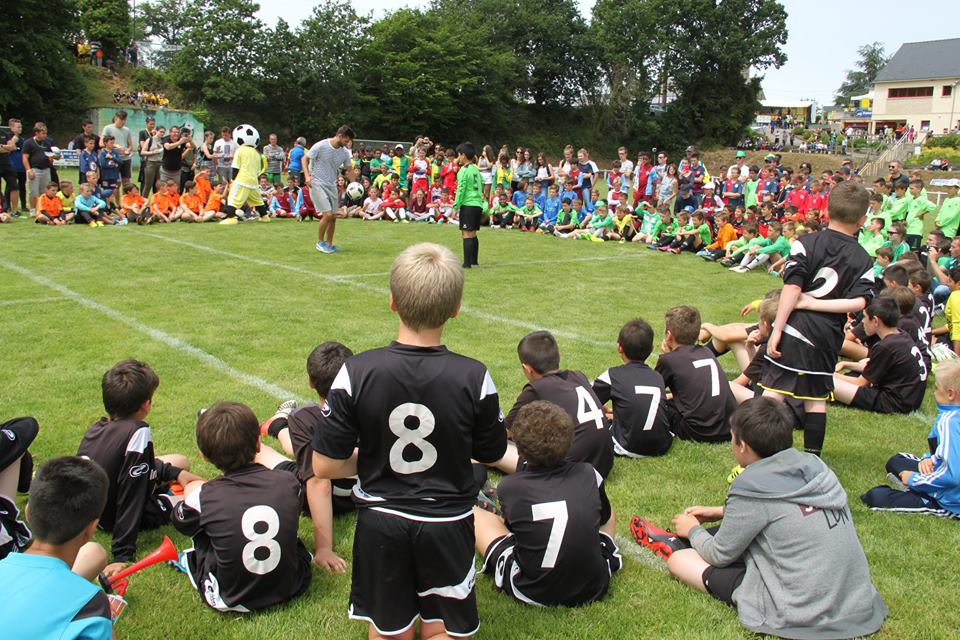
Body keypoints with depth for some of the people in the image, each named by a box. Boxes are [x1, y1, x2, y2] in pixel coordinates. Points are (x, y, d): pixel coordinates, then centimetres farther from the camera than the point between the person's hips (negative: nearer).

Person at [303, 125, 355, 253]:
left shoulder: (345, 152, 2)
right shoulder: (321, 146, -13)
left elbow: (350, 170, 11)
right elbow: (305, 159, -4)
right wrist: (307, 175, -17)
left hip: (332, 185, 6)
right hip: (317, 184, -6)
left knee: (333, 217, 5)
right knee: (327, 214, -16)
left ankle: (329, 244, 21)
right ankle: (320, 242, 3)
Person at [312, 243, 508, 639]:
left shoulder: (356, 373, -18)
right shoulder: (474, 377, -18)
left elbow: (324, 467, -12)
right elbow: (491, 456, -2)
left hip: (380, 522, 1)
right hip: (447, 523, -1)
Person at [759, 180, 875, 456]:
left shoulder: (806, 243, -4)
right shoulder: (863, 260, 5)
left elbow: (792, 289, -13)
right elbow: (858, 302, -10)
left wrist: (776, 330, -13)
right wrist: (816, 303, -6)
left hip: (794, 329, -3)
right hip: (829, 337, 3)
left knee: (773, 394, 0)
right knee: (816, 399, 14)